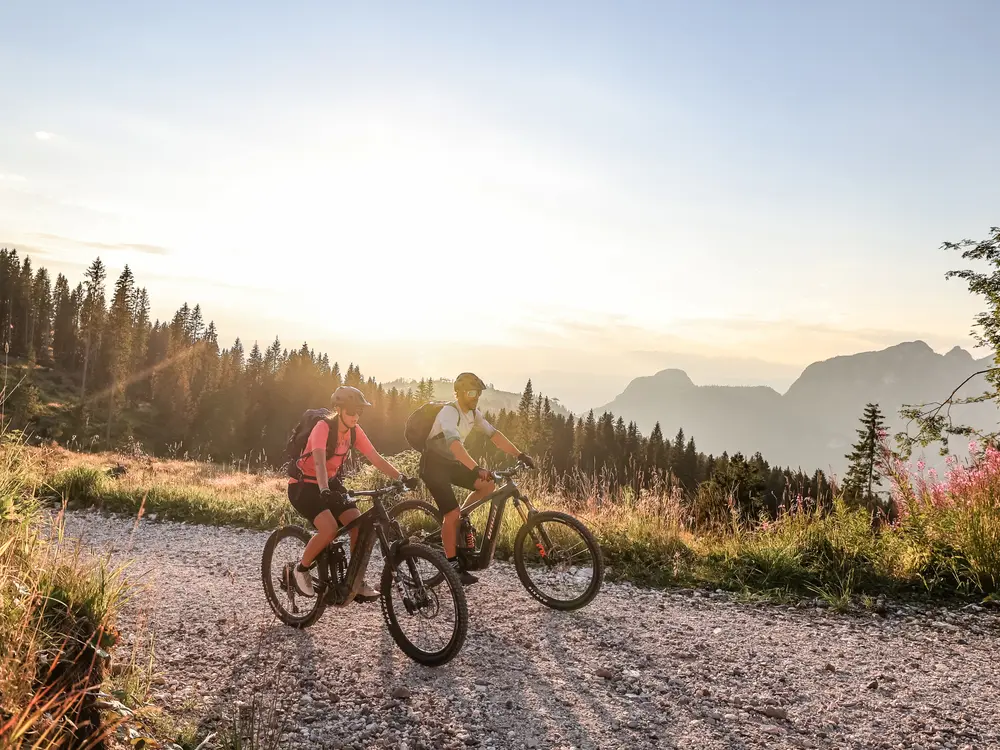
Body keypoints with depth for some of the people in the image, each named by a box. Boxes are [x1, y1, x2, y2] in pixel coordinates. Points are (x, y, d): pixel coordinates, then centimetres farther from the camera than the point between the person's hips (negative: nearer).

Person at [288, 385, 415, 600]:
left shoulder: (354, 431, -3)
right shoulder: (323, 427, -23)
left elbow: (376, 458, -7)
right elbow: (319, 461, -38)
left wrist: (401, 477, -20)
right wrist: (324, 490, -54)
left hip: (331, 483, 7)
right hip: (304, 485, -7)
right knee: (329, 529, -28)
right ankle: (301, 568, -2)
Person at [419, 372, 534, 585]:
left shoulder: (473, 413, 1)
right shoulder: (449, 412, -26)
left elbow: (493, 433, 0)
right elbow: (454, 443, -41)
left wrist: (519, 454, -10)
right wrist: (477, 469, -52)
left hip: (452, 463, 8)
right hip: (433, 464, -8)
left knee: (488, 485, -6)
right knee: (452, 513, -14)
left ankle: (459, 521, 10)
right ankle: (453, 565, -3)